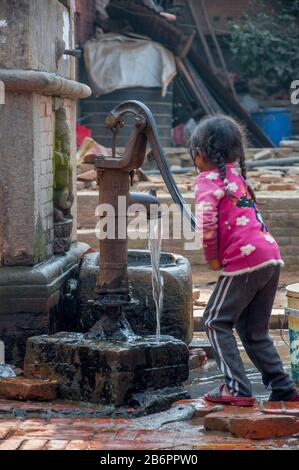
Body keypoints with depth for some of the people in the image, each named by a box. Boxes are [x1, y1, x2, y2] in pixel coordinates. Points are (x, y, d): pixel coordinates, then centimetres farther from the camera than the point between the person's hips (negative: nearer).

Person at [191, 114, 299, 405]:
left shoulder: (208, 179, -3)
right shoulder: (235, 174, 21)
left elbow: (206, 221, -19)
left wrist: (212, 257, -6)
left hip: (244, 260, -8)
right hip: (271, 258, 8)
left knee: (216, 322, 4)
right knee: (254, 330, 16)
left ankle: (236, 388, -3)